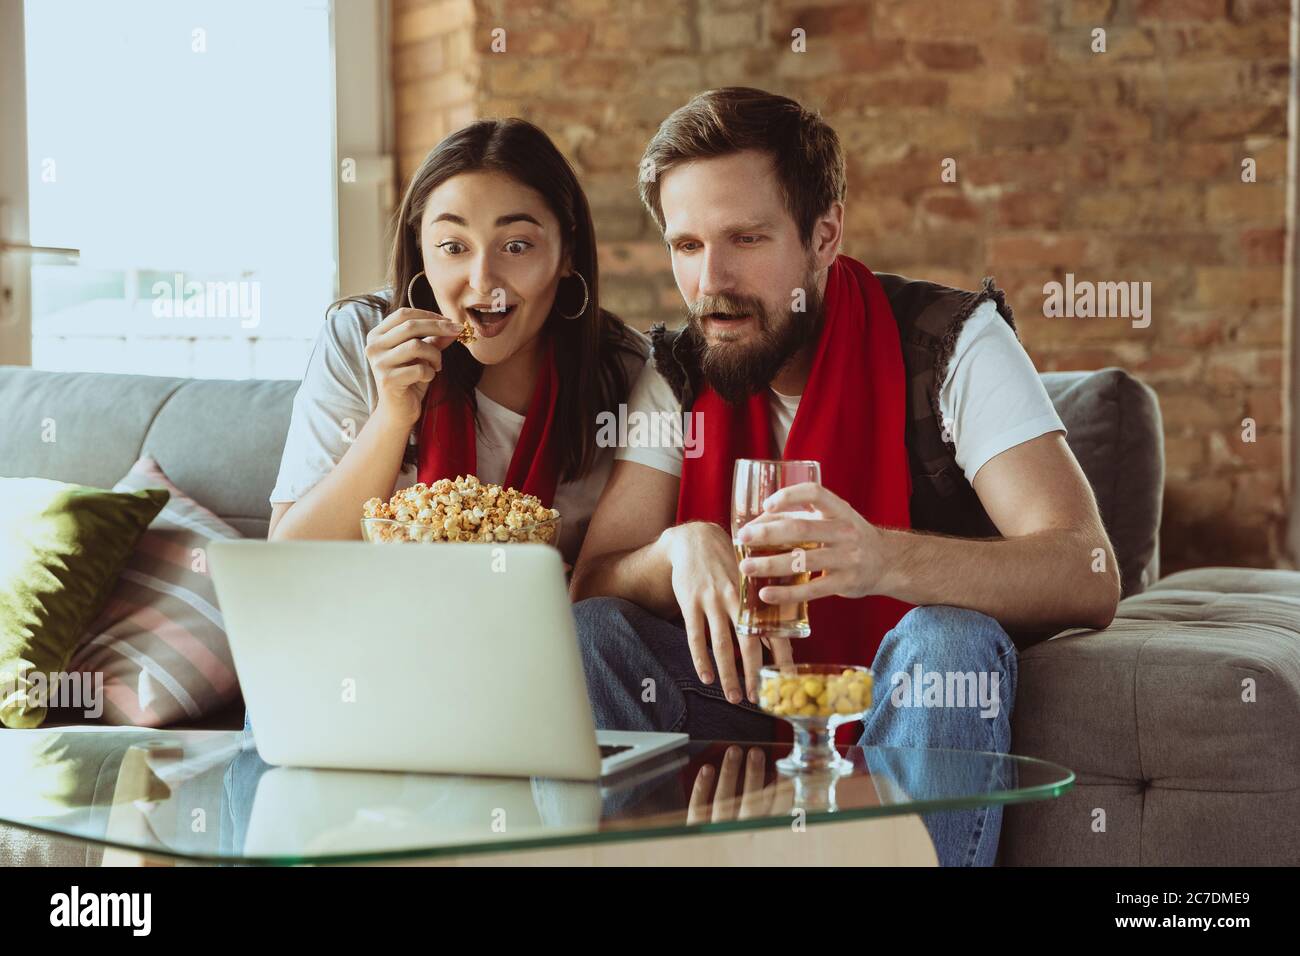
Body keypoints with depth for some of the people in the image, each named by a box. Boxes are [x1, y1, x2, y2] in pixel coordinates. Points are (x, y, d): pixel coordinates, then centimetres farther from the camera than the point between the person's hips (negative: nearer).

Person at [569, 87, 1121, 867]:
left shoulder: (952, 339, -14)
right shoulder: (679, 372, -1)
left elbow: (1090, 578, -26)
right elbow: (593, 586, -6)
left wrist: (883, 561, -45)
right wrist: (682, 548, -31)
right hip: (753, 696, 3)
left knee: (949, 640, -35)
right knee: (589, 636, -20)